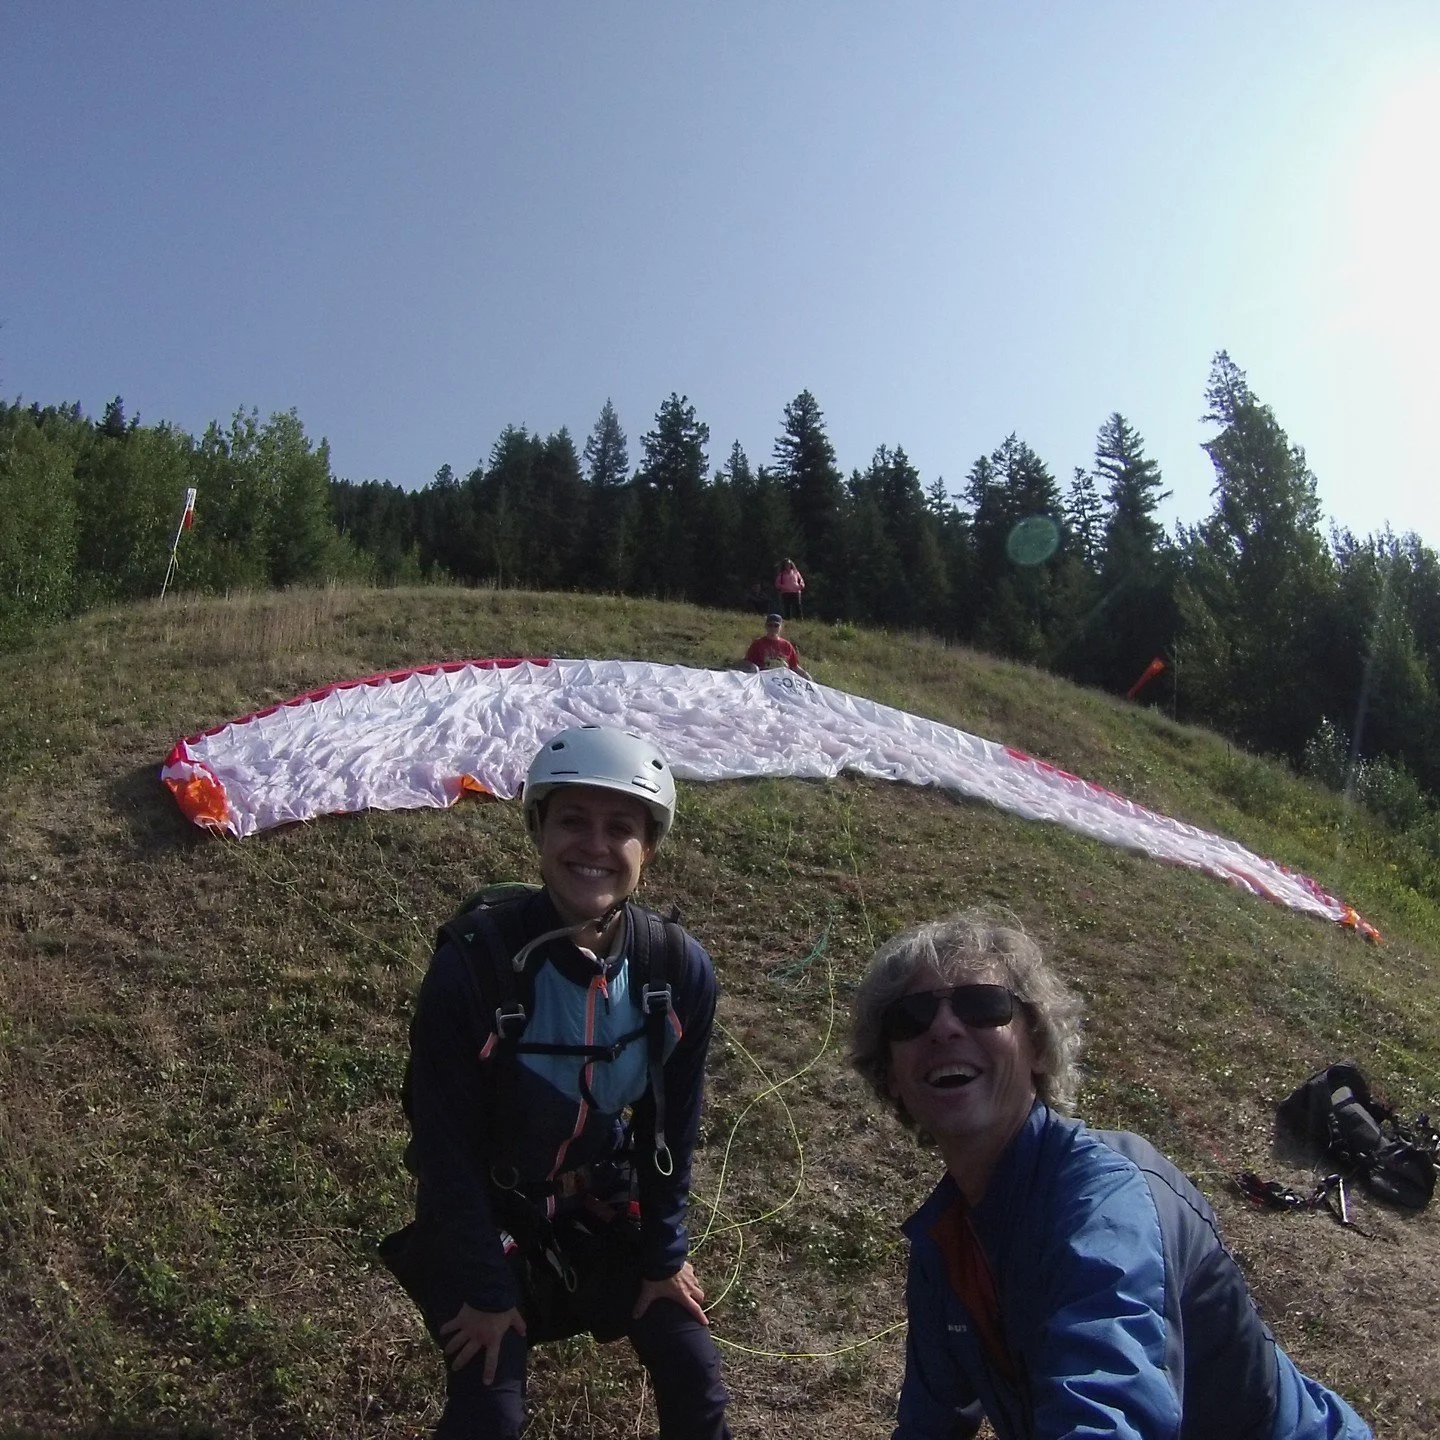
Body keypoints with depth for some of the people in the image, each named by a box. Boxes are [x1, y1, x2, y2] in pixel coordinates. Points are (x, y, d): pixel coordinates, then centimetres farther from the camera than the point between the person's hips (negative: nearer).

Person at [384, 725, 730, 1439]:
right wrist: (483, 1288, -11)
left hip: (606, 1201, 3)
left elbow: (672, 1123, -4)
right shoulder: (473, 962, -29)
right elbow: (445, 1140, -18)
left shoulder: (681, 969, -19)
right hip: (486, 1207, -3)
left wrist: (664, 1253, 3)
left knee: (694, 1374, 6)